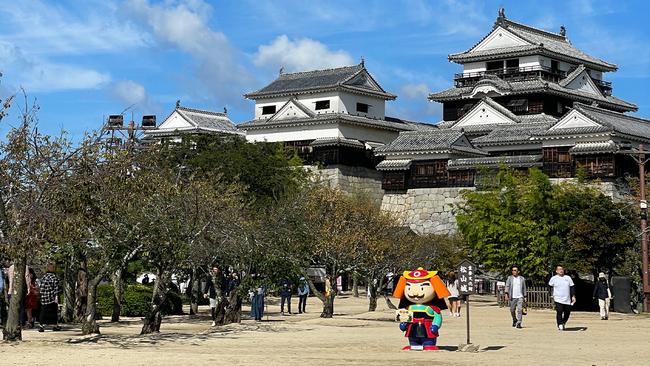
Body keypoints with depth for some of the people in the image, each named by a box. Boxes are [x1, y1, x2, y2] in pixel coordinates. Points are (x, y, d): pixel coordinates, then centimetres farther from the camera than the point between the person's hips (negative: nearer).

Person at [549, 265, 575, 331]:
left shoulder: (568, 278, 9)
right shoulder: (554, 278, 2)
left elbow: (572, 288, 10)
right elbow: (550, 287, 12)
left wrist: (573, 296, 2)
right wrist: (552, 295, 3)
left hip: (567, 300, 3)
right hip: (558, 300, -3)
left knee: (567, 313, 5)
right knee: (559, 312, -15)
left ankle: (563, 323, 28)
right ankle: (560, 325, -3)